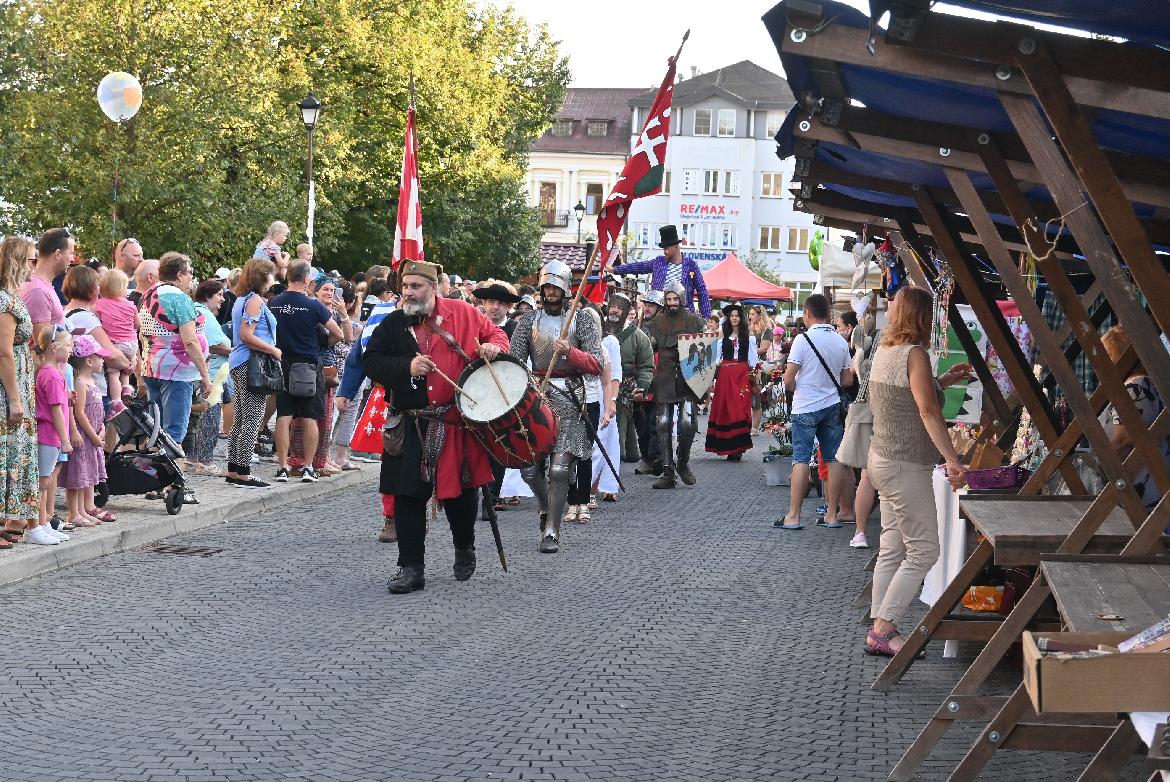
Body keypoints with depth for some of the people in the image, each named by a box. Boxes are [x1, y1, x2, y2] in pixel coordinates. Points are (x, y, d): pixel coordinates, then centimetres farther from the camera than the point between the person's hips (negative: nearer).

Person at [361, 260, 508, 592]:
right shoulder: (392, 325, 2)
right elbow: (370, 362, 1)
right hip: (412, 427, 0)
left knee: (461, 493, 10)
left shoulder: (462, 313, 0)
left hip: (458, 424, 0)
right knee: (409, 496, -2)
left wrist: (494, 347, -11)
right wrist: (407, 367, -14)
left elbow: (495, 333, 12)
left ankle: (464, 549, 37)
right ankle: (411, 568, 6)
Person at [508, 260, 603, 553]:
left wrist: (570, 352, -20)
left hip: (568, 400, -2)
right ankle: (547, 508, 31)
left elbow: (596, 365, -3)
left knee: (560, 469, -8)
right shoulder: (528, 321, 10)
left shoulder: (583, 321, 4)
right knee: (529, 467, 2)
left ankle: (552, 530, 1)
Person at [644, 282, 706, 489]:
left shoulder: (694, 320, 4)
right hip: (664, 379, 2)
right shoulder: (657, 322, 10)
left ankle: (683, 463, 13)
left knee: (687, 423, -11)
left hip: (688, 378, -2)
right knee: (663, 424, -2)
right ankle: (667, 472, 2)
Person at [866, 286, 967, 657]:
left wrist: (945, 379, 30)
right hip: (907, 466, -10)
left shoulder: (885, 350, 11)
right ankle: (882, 630, -6)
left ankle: (880, 629, 14)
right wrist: (952, 459, -28)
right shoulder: (915, 354, -16)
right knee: (923, 551, -5)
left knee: (892, 550, 12)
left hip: (883, 458, 10)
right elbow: (928, 411, -24)